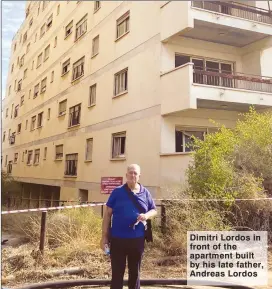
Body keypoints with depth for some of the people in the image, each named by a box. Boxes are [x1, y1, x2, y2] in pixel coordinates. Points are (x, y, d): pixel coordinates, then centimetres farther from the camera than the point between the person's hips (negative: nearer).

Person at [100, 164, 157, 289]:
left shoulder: (145, 193, 4)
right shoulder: (117, 192, -2)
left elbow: (154, 210, 12)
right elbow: (107, 214, -1)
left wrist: (147, 215, -13)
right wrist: (104, 236, -4)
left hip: (137, 239, 2)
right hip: (117, 238, -2)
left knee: (135, 272, 16)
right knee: (117, 273, 7)